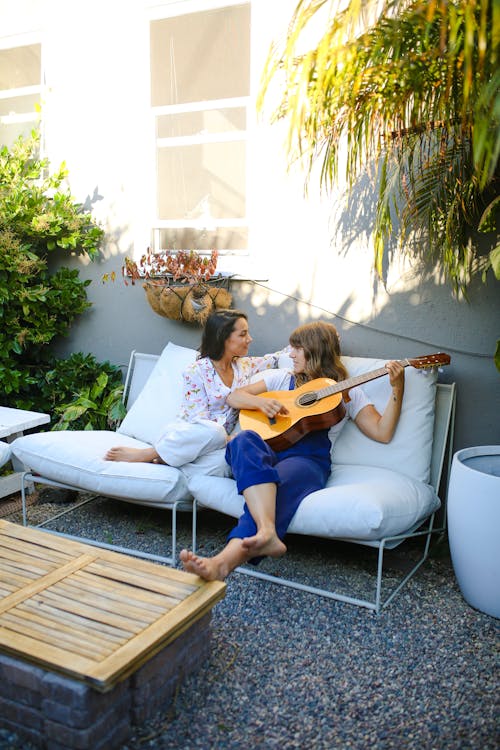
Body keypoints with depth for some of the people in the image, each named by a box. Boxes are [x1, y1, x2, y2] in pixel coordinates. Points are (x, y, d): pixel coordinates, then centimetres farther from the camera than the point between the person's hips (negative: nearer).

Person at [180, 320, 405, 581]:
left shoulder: (347, 392, 19)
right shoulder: (282, 378, 29)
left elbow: (382, 432, 9)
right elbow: (234, 397, 23)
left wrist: (397, 388, -2)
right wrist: (261, 402, 1)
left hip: (308, 459, -2)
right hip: (264, 455, 3)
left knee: (276, 487, -38)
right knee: (244, 439, -35)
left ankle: (224, 561, -60)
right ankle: (267, 533, -54)